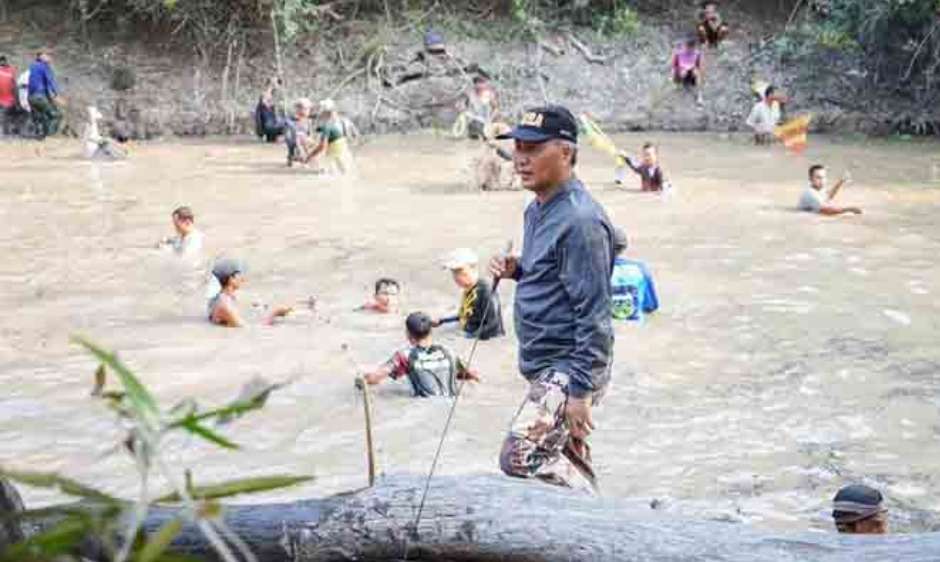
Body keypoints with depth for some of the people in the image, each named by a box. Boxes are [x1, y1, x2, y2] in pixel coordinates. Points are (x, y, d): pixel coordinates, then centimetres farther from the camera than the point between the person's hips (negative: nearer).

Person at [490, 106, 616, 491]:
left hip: (568, 368, -10)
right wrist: (516, 270, 3)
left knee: (519, 457, -17)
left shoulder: (580, 220, -22)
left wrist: (581, 391, -24)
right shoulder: (537, 210, 9)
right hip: (545, 365, 10)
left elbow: (594, 314, -23)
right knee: (567, 464, 19)